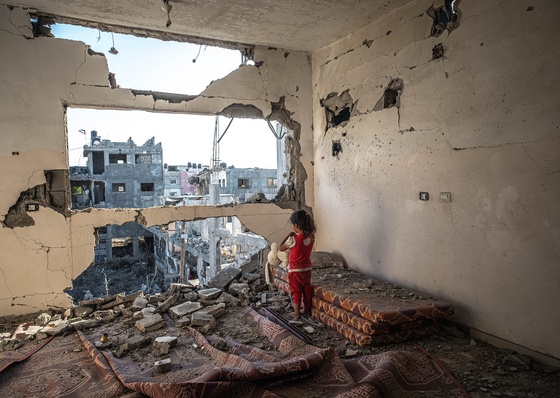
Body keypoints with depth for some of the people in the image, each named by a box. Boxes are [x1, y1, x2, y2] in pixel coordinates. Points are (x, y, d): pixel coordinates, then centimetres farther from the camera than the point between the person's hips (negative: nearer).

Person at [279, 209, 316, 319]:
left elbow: (281, 248, -8)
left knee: (296, 291, 8)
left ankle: (296, 313, 19)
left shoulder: (293, 240, -24)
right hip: (307, 268, 5)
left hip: (295, 270, -5)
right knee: (307, 289, 17)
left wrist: (288, 235, -4)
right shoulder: (311, 237, -7)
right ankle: (307, 310, 31)